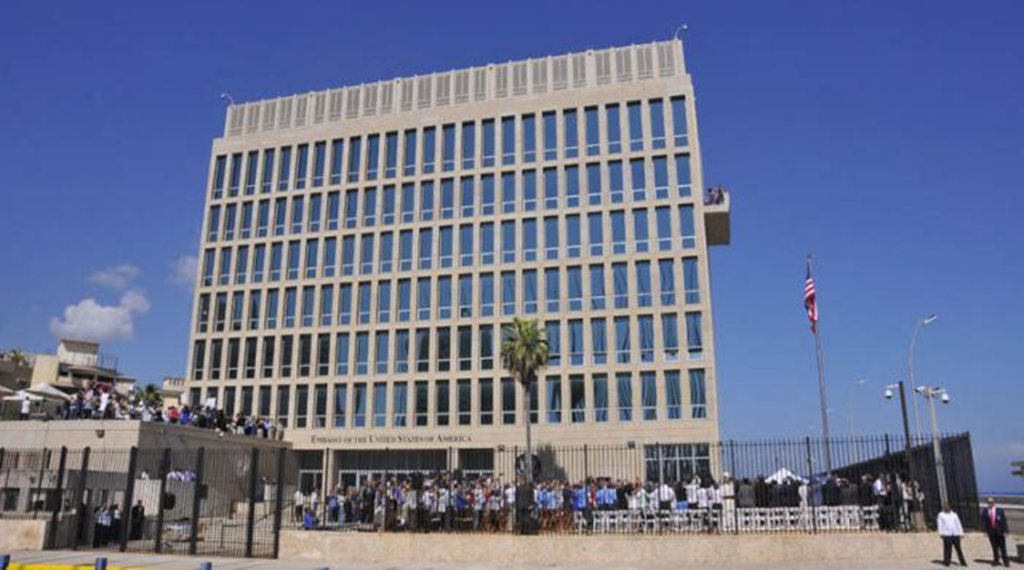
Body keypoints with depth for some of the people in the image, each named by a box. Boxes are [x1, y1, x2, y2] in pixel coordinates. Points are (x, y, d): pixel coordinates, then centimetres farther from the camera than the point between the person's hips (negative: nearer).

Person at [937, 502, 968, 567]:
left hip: (955, 534, 3)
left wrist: (961, 533, 7)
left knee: (958, 549, 4)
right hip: (947, 534, -3)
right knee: (947, 549, -6)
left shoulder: (954, 514, 16)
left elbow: (958, 524, 15)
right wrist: (941, 533, -9)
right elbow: (940, 524, 2)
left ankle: (962, 562, 12)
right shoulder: (941, 515, 8)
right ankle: (946, 562, 0)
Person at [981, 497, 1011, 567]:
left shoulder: (1000, 511, -5)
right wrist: (985, 531, -5)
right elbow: (983, 521, 2)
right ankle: (996, 561, 17)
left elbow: (1004, 521, -4)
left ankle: (1006, 561, 12)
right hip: (991, 532, 2)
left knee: (1002, 547, 2)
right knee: (994, 547, 8)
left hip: (1000, 532, -2)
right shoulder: (985, 511, 1)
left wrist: (1005, 531, -8)